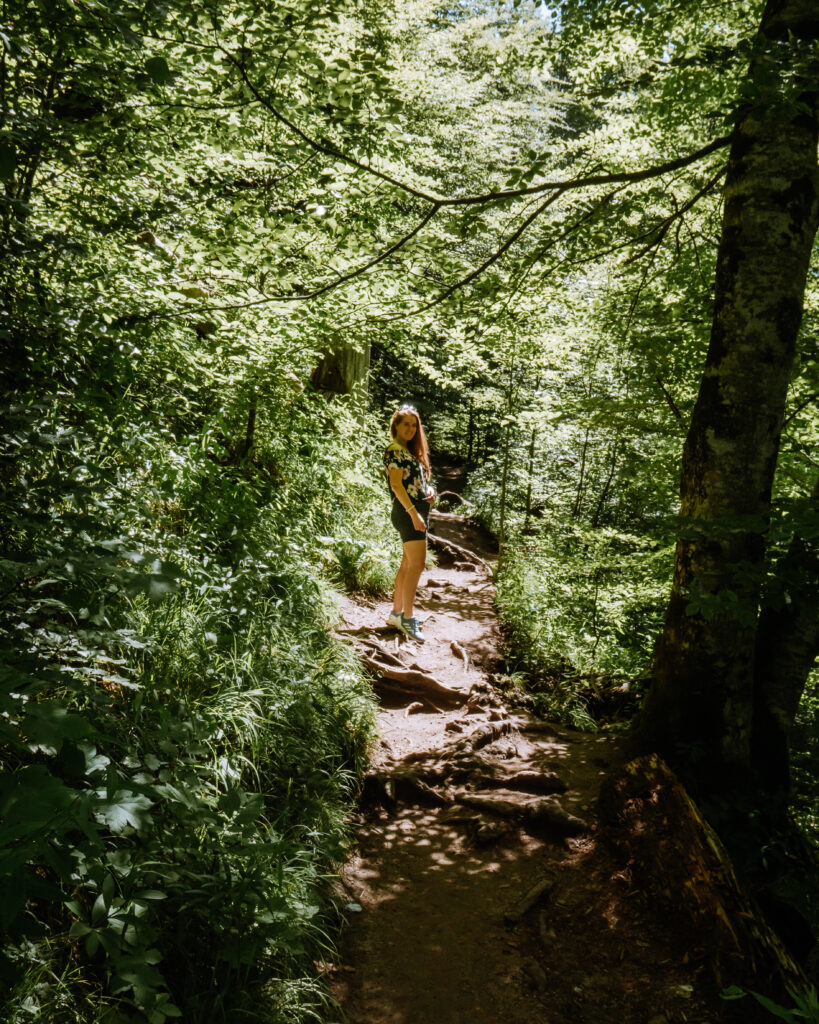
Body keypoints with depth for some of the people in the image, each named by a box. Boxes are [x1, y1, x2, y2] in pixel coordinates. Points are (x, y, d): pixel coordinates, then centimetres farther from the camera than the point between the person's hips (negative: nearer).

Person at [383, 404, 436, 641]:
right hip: (407, 512, -10)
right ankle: (406, 617, -9)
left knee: (408, 564, 12)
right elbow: (396, 485, -18)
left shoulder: (410, 451, 20)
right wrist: (413, 512, -23)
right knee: (417, 564, -13)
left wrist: (429, 490, 6)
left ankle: (396, 613, 18)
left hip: (418, 511, 10)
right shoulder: (394, 450, -10)